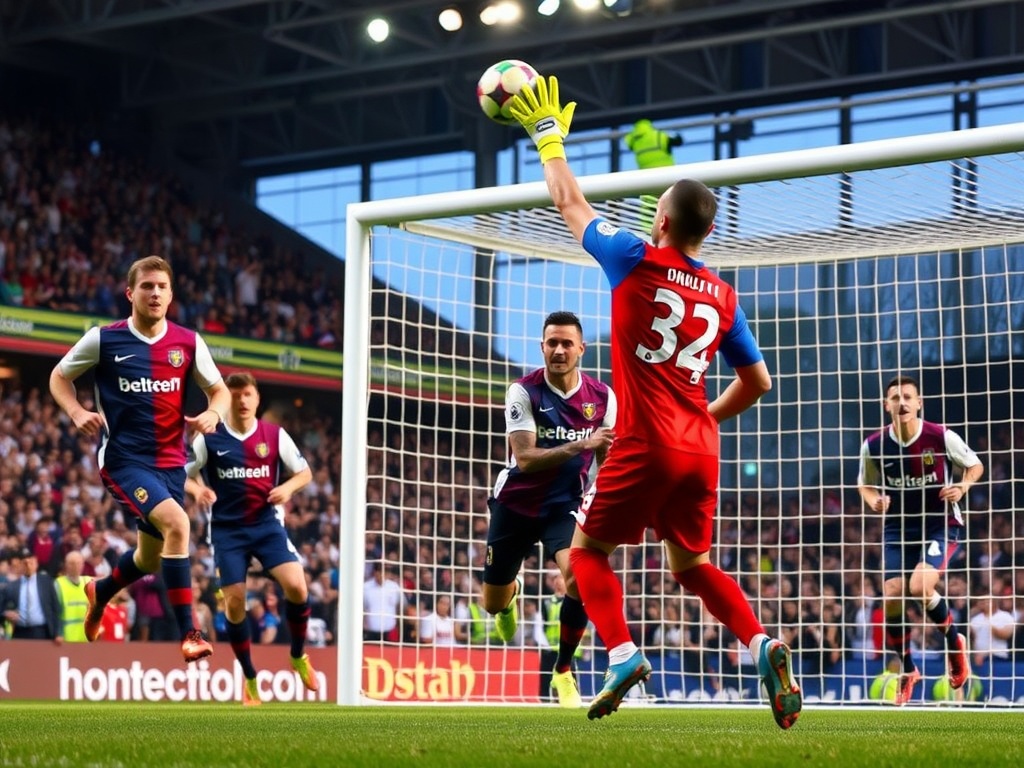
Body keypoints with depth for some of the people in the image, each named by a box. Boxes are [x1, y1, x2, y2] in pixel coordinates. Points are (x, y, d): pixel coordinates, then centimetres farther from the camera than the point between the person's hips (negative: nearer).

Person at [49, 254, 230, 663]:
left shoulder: (188, 343, 1)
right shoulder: (103, 339, -5)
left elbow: (220, 391, 11)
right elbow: (59, 377, 8)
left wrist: (213, 413, -12)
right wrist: (77, 412, -10)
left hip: (170, 461, 5)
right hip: (123, 457, -5)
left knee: (150, 557, 17)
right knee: (176, 523, -29)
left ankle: (100, 591, 52)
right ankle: (188, 633, -23)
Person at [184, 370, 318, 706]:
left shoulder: (275, 435, 1)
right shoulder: (209, 438, -2)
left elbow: (304, 472, 9)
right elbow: (183, 474, 5)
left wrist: (288, 487, -12)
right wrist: (197, 490, -17)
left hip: (267, 522, 0)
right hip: (227, 528, 0)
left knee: (296, 586, -18)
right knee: (234, 603, -4)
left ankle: (298, 657, 7)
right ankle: (249, 678, 15)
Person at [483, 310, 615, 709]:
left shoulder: (602, 397, -7)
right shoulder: (523, 391, -16)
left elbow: (606, 459, 8)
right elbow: (525, 458, -26)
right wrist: (580, 445, -38)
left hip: (565, 506, 1)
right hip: (516, 504, 0)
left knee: (579, 575, -29)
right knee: (493, 604, 10)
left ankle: (563, 671, -8)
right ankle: (512, 593, 53)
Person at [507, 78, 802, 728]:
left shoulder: (636, 261, -4)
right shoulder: (724, 297, 8)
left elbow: (571, 204, 11)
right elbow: (757, 382, 14)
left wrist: (549, 139, 24)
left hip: (646, 447, -5)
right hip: (700, 449, 5)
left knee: (588, 548, 10)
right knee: (692, 563, 18)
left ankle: (622, 654, -9)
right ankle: (762, 644, -3)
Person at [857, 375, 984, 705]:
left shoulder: (942, 437, -13)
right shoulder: (874, 445, -6)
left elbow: (975, 465, 3)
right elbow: (865, 484, 11)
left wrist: (962, 486, -18)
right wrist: (874, 501, -11)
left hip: (940, 524, -3)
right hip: (898, 528, 3)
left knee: (920, 587, -25)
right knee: (892, 598, -7)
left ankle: (954, 641, 5)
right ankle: (907, 671, 15)